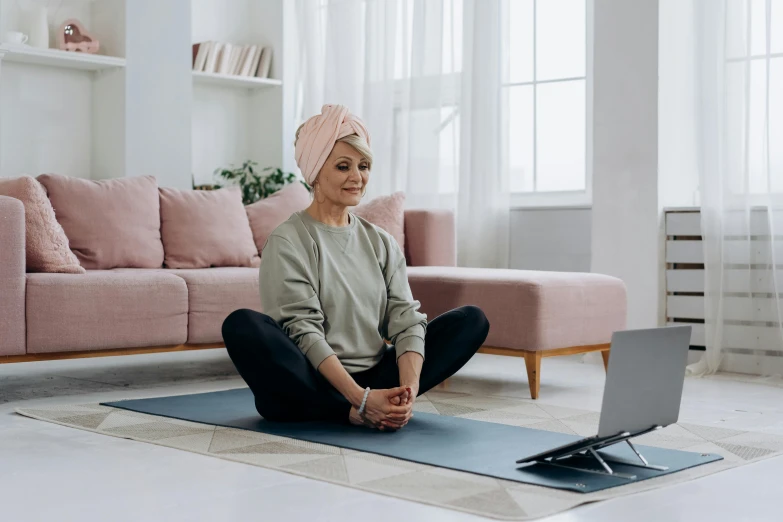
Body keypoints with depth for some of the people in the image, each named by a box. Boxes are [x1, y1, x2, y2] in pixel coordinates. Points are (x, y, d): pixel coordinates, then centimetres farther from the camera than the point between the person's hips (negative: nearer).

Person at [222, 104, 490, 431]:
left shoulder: (381, 242, 12)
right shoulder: (287, 243, -6)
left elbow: (406, 318, -1)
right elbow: (304, 333, -16)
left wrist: (409, 388, -21)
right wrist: (360, 399, -29)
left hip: (373, 380, 5)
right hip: (310, 389, -5)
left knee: (472, 319, -6)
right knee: (242, 325, -33)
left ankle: (387, 405, -22)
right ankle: (353, 414, -26)